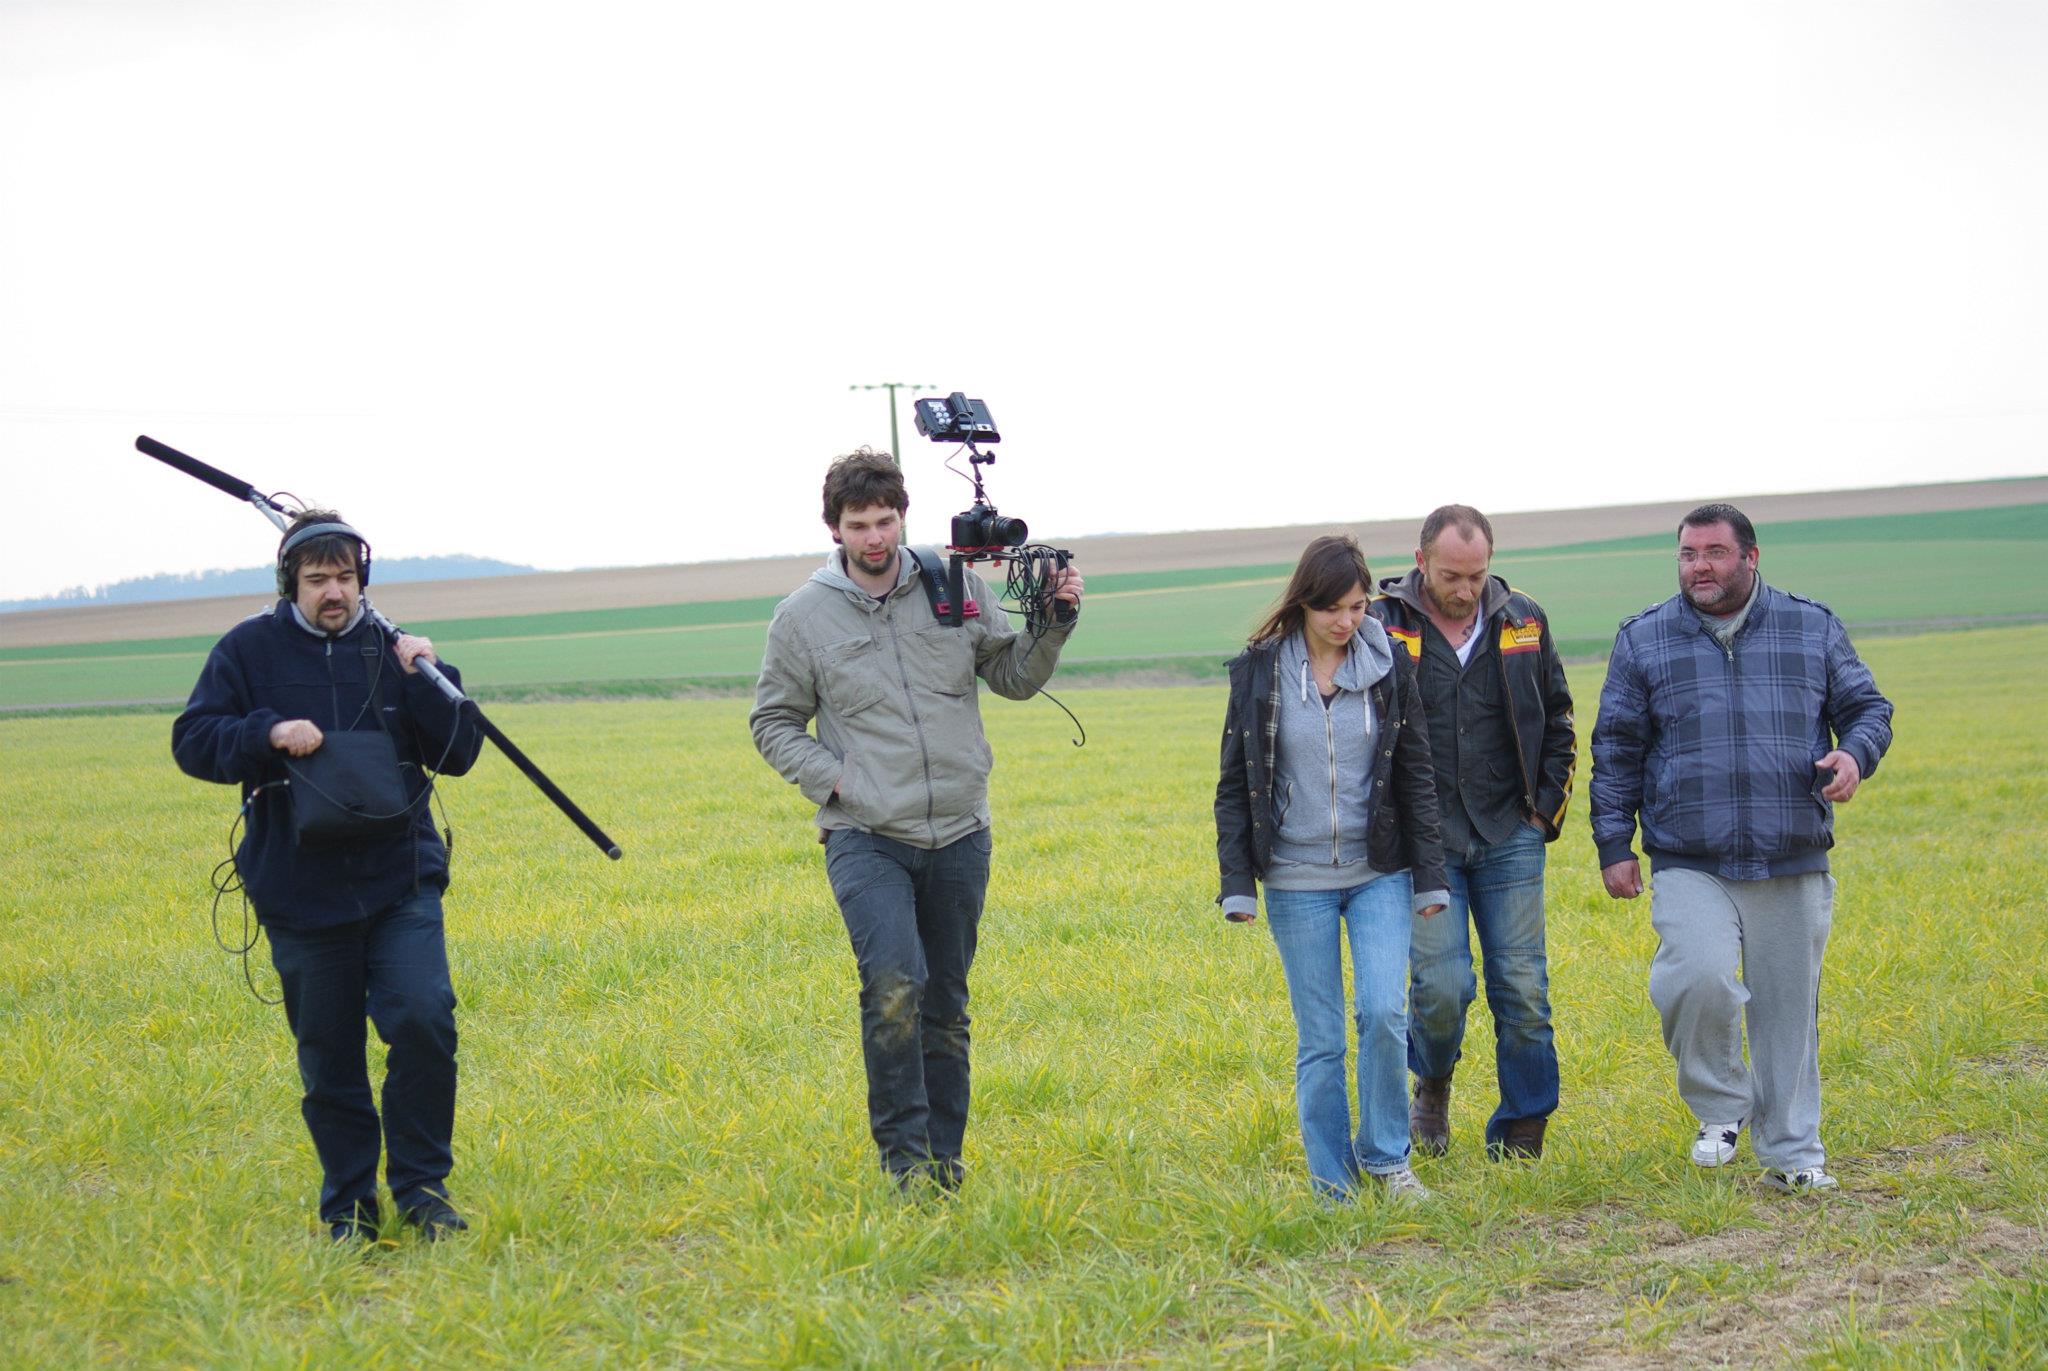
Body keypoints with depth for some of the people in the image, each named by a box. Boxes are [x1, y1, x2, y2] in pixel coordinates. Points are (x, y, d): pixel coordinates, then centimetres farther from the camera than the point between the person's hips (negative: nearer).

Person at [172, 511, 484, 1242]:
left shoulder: (393, 649, 6)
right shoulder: (249, 649, 2)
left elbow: (458, 756, 6)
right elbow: (191, 742, -1)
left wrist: (426, 683, -10)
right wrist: (268, 733, -17)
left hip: (401, 883, 0)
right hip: (302, 897, 0)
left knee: (423, 1021, -15)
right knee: (327, 1058, 7)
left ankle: (421, 1183, 2)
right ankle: (348, 1204, 22)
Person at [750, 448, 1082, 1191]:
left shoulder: (957, 588, 3)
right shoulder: (803, 616, -1)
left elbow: (1014, 677, 11)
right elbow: (773, 723, 8)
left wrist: (1054, 626, -7)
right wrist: (831, 779, -7)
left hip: (958, 836, 3)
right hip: (865, 837, -3)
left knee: (946, 1004, 11)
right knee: (894, 983, -22)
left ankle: (943, 1159, 23)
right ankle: (902, 1151, -12)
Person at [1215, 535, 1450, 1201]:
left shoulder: (1389, 666, 0)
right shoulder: (1259, 671, -2)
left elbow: (1417, 777, 4)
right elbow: (1235, 785, 3)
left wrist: (1429, 877, 1)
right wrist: (1237, 884, -3)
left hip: (1379, 873, 0)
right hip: (1298, 882, 0)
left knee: (1384, 1011, -13)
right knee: (1319, 1041, 3)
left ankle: (1385, 1156, 7)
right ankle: (1333, 1187, 12)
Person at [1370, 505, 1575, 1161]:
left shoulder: (1523, 621, 5)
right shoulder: (1381, 624, -5)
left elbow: (1557, 721, 17)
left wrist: (1547, 810, 8)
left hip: (1509, 837, 2)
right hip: (1425, 841, -2)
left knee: (1522, 989, 0)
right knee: (1441, 987, -10)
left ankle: (1521, 1132, 14)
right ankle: (1432, 1083, 22)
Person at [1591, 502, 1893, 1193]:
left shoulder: (1813, 629, 8)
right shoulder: (1644, 639, 7)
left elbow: (1867, 707, 15)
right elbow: (1615, 750, 11)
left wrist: (1855, 754, -8)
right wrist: (1613, 845, 5)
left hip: (1793, 867, 2)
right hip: (1690, 868, -1)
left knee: (1788, 1007, 6)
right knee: (1698, 978, -24)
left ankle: (1791, 1151, 22)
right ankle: (1720, 1107, 1)